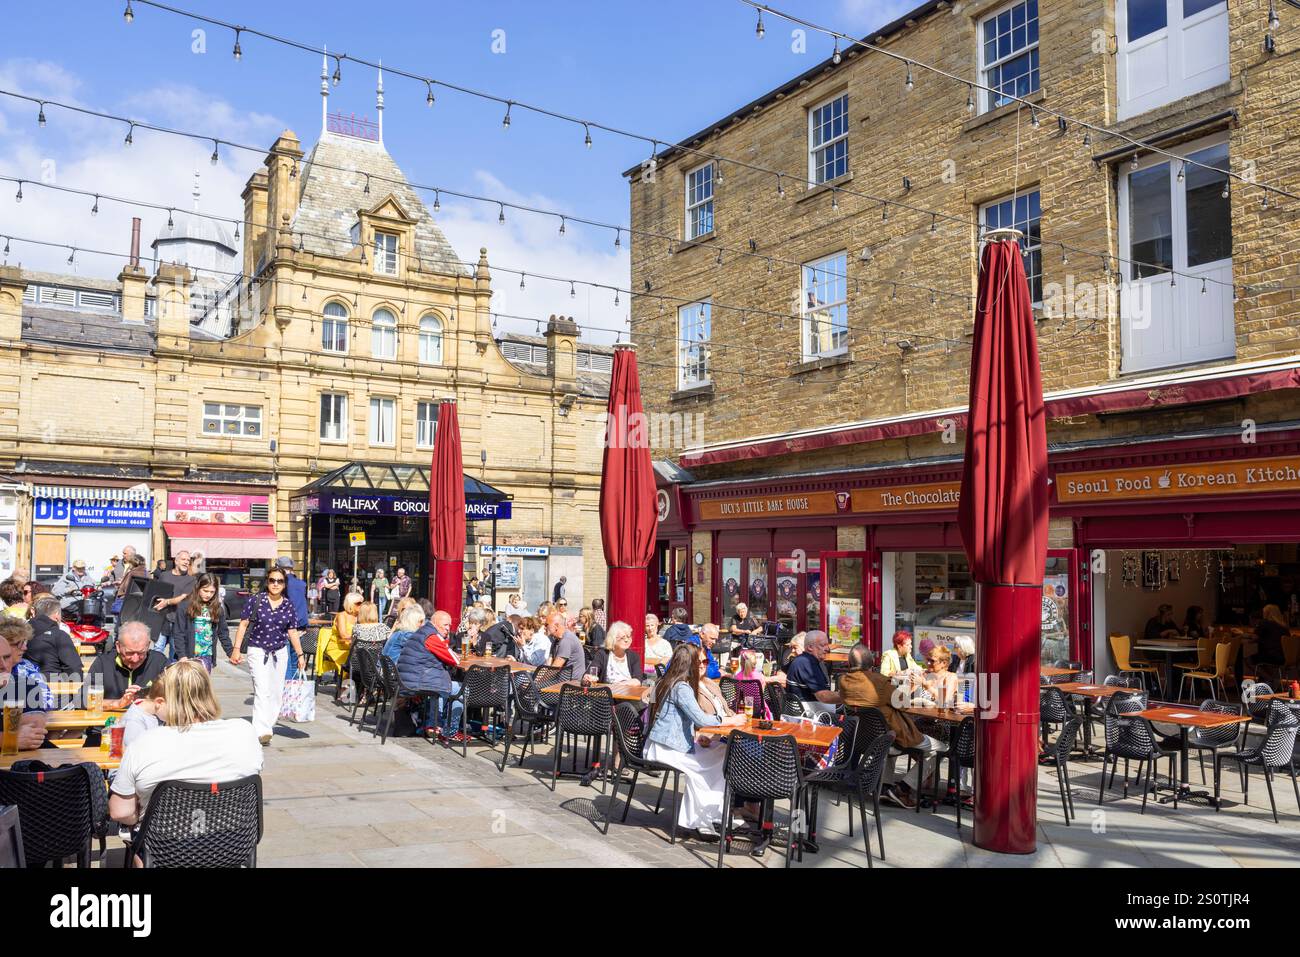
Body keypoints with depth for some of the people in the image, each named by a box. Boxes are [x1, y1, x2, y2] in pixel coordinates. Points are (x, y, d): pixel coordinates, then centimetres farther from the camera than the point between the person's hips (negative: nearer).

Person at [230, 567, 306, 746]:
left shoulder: (288, 606, 4)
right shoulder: (255, 601, -5)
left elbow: (293, 632, 8)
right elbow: (243, 625, -2)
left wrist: (300, 654, 4)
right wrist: (237, 648, -8)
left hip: (279, 652, 4)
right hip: (258, 651, -4)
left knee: (277, 692, 7)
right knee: (262, 691, -16)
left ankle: (268, 724, 21)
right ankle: (262, 731, -20)